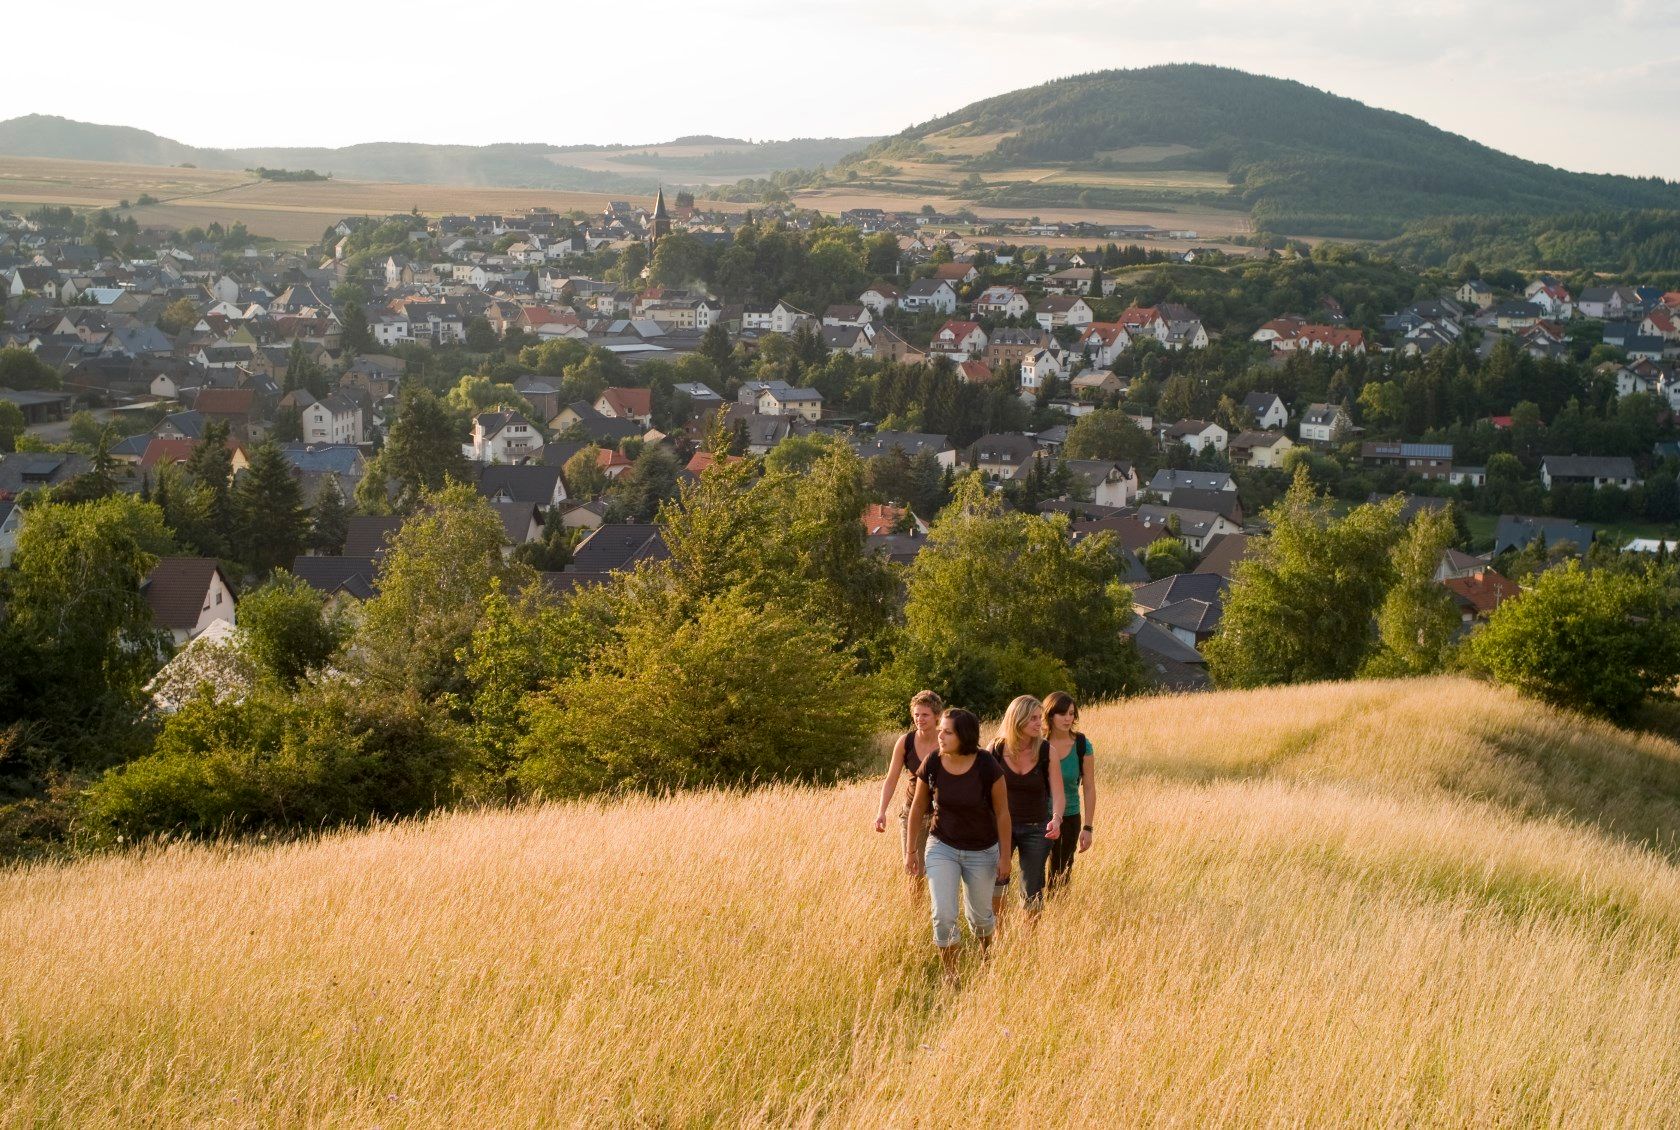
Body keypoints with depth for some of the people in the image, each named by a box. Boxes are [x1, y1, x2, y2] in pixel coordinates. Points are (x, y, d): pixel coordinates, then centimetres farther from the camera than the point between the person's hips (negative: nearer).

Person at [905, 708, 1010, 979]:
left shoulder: (987, 766, -21)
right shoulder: (932, 765, -15)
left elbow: (1002, 813, -10)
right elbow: (918, 808, 0)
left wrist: (1005, 856, -7)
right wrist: (911, 850, 6)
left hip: (982, 852, -1)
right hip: (942, 847, 1)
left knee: (980, 915, 16)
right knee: (943, 916, -11)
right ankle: (950, 974, 10)